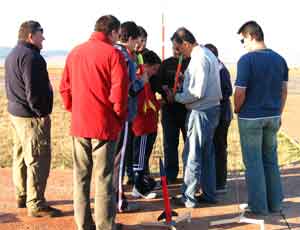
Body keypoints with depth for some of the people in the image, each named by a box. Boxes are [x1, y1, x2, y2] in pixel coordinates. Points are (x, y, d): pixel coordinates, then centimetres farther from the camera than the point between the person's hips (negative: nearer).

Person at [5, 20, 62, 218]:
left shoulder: (13, 55, 16)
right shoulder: (30, 56, -17)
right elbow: (34, 90, -23)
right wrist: (41, 113, -14)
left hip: (15, 112, 11)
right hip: (32, 116, -11)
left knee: (21, 156, 17)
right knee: (38, 160, -5)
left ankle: (22, 196, 28)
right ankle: (36, 204, 1)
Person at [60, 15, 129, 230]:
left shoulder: (75, 52, 9)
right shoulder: (113, 53, -8)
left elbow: (65, 87, 11)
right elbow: (119, 91, -13)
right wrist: (120, 116, 2)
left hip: (79, 124, 5)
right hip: (104, 124, -5)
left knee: (81, 176, 13)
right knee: (103, 178, 2)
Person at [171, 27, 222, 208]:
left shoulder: (199, 59, -18)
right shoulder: (208, 54, 13)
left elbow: (197, 92, -22)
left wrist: (177, 97, -8)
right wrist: (186, 79, 9)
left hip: (201, 112, -10)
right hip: (211, 108, 10)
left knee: (192, 156, -1)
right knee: (207, 154, 16)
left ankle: (189, 197, 7)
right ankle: (209, 194, 24)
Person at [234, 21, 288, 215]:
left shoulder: (246, 60, -15)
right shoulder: (279, 59, 3)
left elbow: (240, 92, -17)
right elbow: (284, 90, 8)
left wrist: (237, 110, 1)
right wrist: (278, 113, 18)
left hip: (251, 118, -6)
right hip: (273, 117, 6)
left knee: (254, 162, 5)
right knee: (271, 160, 17)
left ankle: (258, 206, 12)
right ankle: (275, 203, 23)